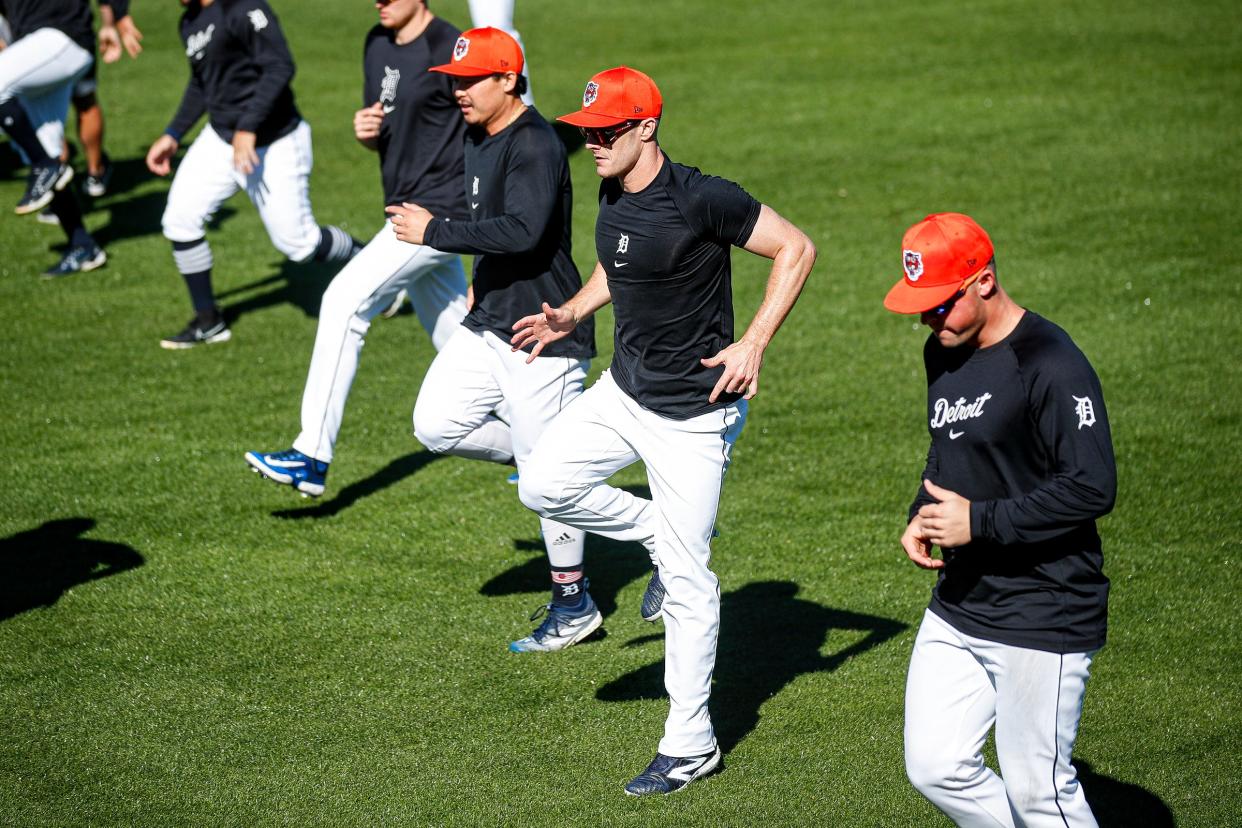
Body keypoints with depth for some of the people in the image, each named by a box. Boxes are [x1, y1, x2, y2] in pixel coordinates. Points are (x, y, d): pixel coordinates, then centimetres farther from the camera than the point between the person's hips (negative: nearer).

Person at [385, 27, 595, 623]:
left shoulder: (535, 147, -20)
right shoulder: (477, 138, 11)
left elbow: (523, 232, -33)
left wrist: (433, 232, -27)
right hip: (488, 325, 9)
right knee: (436, 426, 1)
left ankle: (573, 604, 11)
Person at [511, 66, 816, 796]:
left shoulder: (700, 200, -23)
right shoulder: (614, 194, 2)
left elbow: (796, 248, -19)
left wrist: (754, 344, -26)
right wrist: (571, 317, 7)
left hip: (694, 413, -8)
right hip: (625, 389, 8)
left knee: (687, 577, -2)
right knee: (545, 483, -1)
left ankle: (690, 744, 10)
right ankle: (666, 535, 20)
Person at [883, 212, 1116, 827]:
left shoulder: (1049, 363, -19)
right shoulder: (944, 352, 8)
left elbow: (1093, 488, -24)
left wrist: (979, 521, -22)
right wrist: (921, 517, 4)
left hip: (1043, 613, -8)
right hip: (956, 610, 8)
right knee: (935, 769, 7)